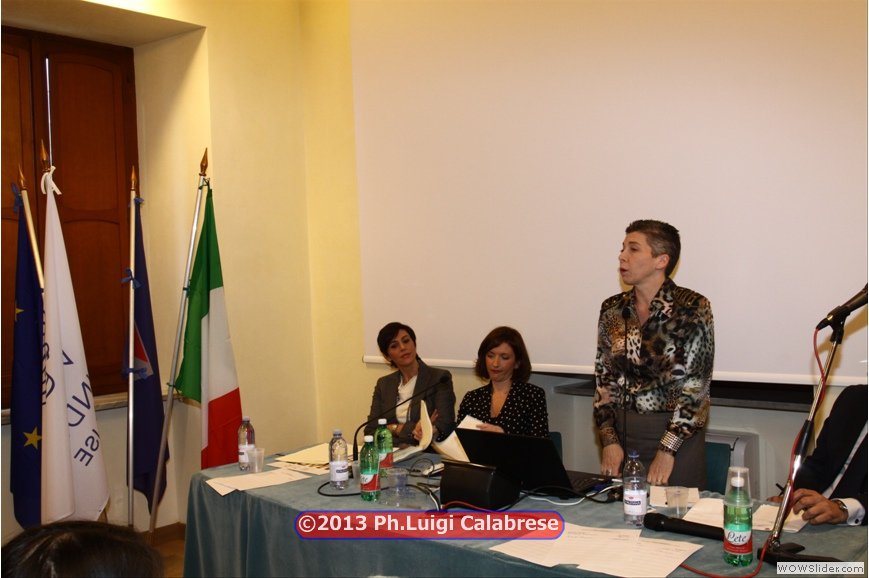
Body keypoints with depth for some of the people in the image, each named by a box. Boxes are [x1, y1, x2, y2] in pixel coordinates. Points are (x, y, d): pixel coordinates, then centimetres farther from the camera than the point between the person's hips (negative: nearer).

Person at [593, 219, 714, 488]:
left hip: (677, 435, -4)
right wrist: (609, 440, -4)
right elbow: (603, 380, 5)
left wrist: (666, 450, -16)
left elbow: (695, 386, -12)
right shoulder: (612, 309, 3)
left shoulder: (693, 308, -10)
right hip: (621, 433, 4)